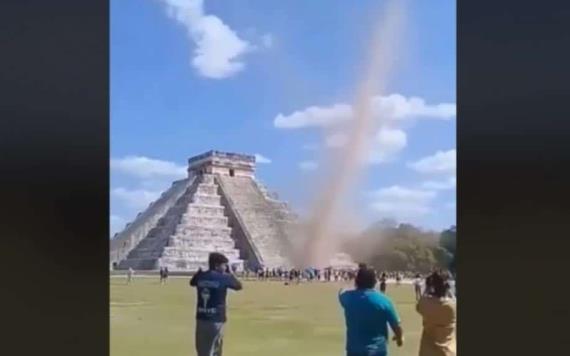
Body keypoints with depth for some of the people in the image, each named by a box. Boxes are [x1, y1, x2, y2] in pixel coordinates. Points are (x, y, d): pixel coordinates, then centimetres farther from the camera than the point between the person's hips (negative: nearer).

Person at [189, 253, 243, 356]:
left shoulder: (200, 276, 3)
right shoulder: (224, 277, -10)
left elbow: (192, 282, 27)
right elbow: (238, 286, 5)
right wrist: (229, 272, 13)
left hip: (201, 319, 5)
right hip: (216, 320, -5)